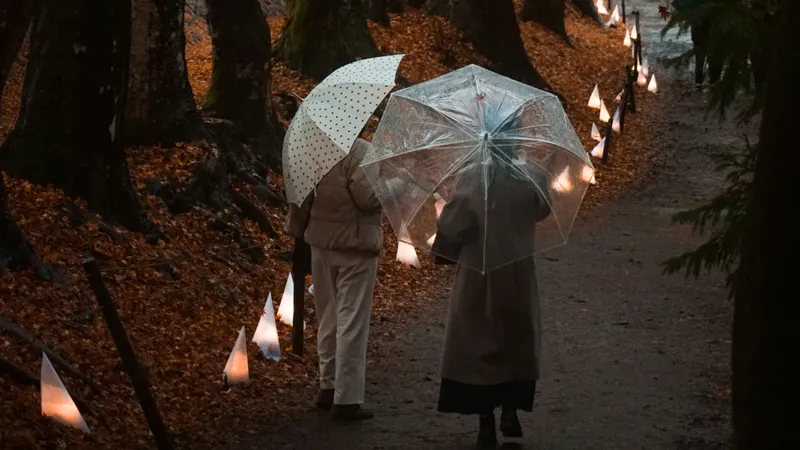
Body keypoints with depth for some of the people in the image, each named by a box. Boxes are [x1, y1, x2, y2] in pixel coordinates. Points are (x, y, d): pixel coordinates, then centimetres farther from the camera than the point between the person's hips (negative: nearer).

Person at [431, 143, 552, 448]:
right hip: (518, 274, 2)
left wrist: (441, 252, 5)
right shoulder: (532, 178, -7)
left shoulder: (472, 177, -13)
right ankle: (510, 410, 14)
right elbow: (542, 211, 11)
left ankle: (486, 422, 6)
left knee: (478, 342, 7)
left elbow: (453, 224, -13)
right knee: (517, 341, 19)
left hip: (477, 275, -1)